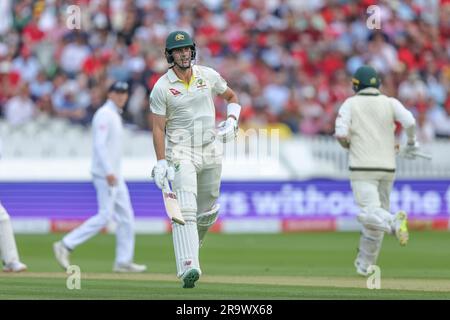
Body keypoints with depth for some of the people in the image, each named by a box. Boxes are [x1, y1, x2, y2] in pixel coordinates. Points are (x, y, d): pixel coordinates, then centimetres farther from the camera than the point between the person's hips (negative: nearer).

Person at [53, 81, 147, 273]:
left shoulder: (115, 115, 19)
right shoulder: (104, 114, -11)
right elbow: (99, 145, -21)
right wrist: (108, 172, -27)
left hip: (114, 174, 10)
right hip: (105, 173, -10)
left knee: (126, 216, 7)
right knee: (104, 215, -13)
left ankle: (124, 261, 8)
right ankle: (66, 246, -9)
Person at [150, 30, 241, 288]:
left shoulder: (208, 75, 3)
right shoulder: (162, 87, -7)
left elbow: (231, 96, 19)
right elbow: (158, 127, -7)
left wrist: (231, 122, 0)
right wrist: (161, 163, -15)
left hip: (211, 151, 4)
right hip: (181, 154, -4)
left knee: (208, 210, 13)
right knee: (185, 209, -17)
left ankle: (192, 244, 42)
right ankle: (188, 267, -28)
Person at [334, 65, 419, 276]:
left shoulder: (350, 104, 1)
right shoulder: (390, 103, 6)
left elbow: (341, 134, -10)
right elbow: (409, 122, -10)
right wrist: (411, 144, 8)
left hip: (362, 168, -4)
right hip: (387, 168, 4)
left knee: (369, 214, -13)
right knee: (376, 211, 17)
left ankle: (394, 222, -46)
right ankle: (365, 264, 23)